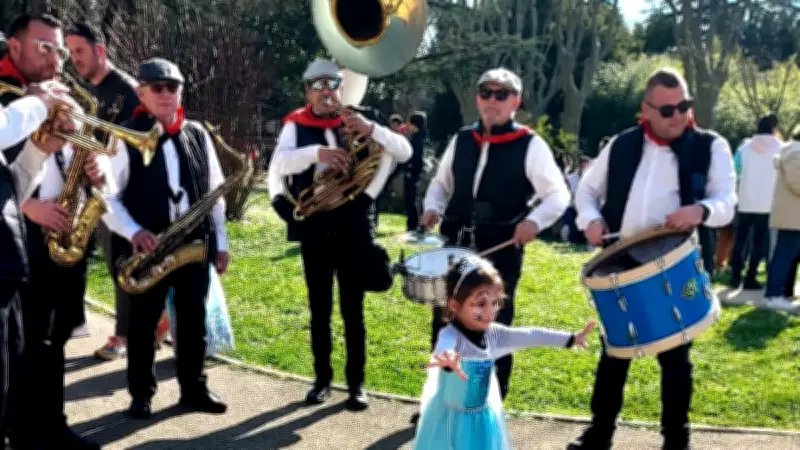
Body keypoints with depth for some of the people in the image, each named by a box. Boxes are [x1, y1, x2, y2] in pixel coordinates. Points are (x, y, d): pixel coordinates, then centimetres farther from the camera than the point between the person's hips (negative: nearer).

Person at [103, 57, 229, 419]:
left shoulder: (197, 134, 7)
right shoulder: (125, 137, -5)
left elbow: (215, 190, 11)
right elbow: (107, 195, -6)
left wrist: (220, 241, 8)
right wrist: (133, 232, -20)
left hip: (195, 243, 4)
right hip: (147, 247, -3)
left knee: (193, 319, 11)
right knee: (143, 323, 6)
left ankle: (193, 388, 23)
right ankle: (141, 394, 19)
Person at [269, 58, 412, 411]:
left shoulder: (359, 119, 3)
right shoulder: (296, 125, 2)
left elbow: (405, 152, -4)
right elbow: (278, 164, -16)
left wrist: (372, 128, -20)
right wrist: (316, 152, -33)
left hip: (352, 228, -1)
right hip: (314, 229, 1)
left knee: (352, 310, 2)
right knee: (319, 309, 10)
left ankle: (356, 383, 12)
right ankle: (322, 378, 22)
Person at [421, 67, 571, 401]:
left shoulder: (530, 146, -5)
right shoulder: (461, 140, 9)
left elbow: (559, 195, -7)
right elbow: (441, 183, 21)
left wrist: (534, 220, -26)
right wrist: (432, 208, 0)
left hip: (501, 253, -4)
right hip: (455, 247, 4)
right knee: (444, 327, 11)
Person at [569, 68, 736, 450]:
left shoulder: (711, 147, -2)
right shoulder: (621, 145, 5)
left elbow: (727, 203, -10)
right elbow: (587, 189, 14)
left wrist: (701, 210, -32)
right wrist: (591, 219, -7)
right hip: (621, 266, 3)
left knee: (675, 358, 6)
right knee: (613, 352, 13)